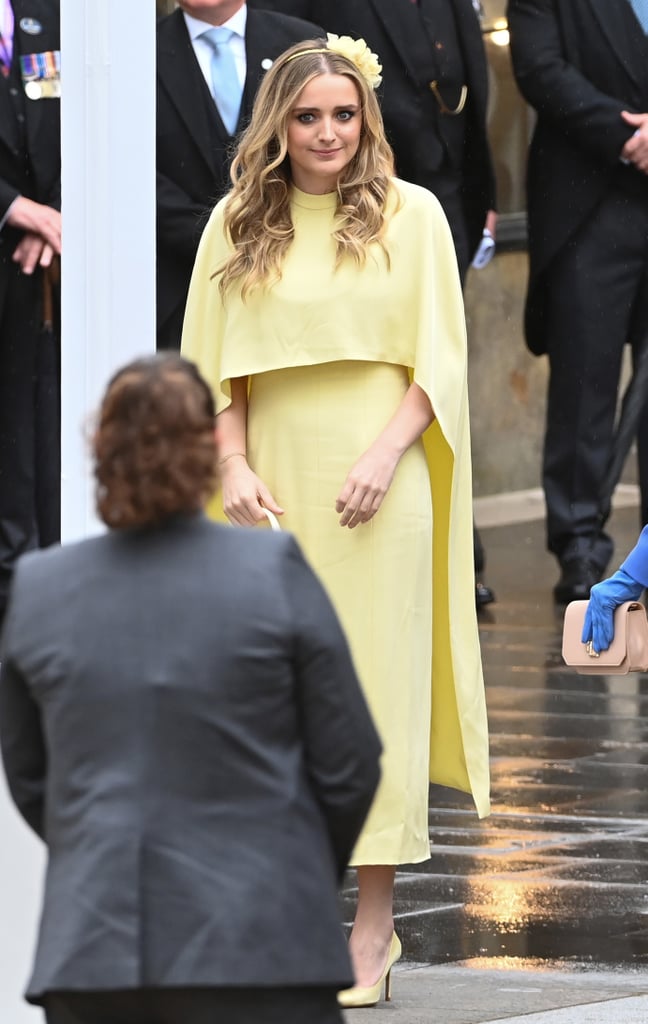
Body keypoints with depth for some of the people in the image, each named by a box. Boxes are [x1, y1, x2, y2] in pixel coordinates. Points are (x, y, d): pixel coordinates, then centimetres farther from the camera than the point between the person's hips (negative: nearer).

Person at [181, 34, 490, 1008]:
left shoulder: (409, 215, 2)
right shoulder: (238, 225, 8)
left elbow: (439, 357, 1)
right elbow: (215, 365, 9)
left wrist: (385, 455, -11)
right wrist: (234, 469, -4)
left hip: (377, 488, -2)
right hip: (278, 487, 2)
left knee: (377, 681, -3)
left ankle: (374, 923, 0)